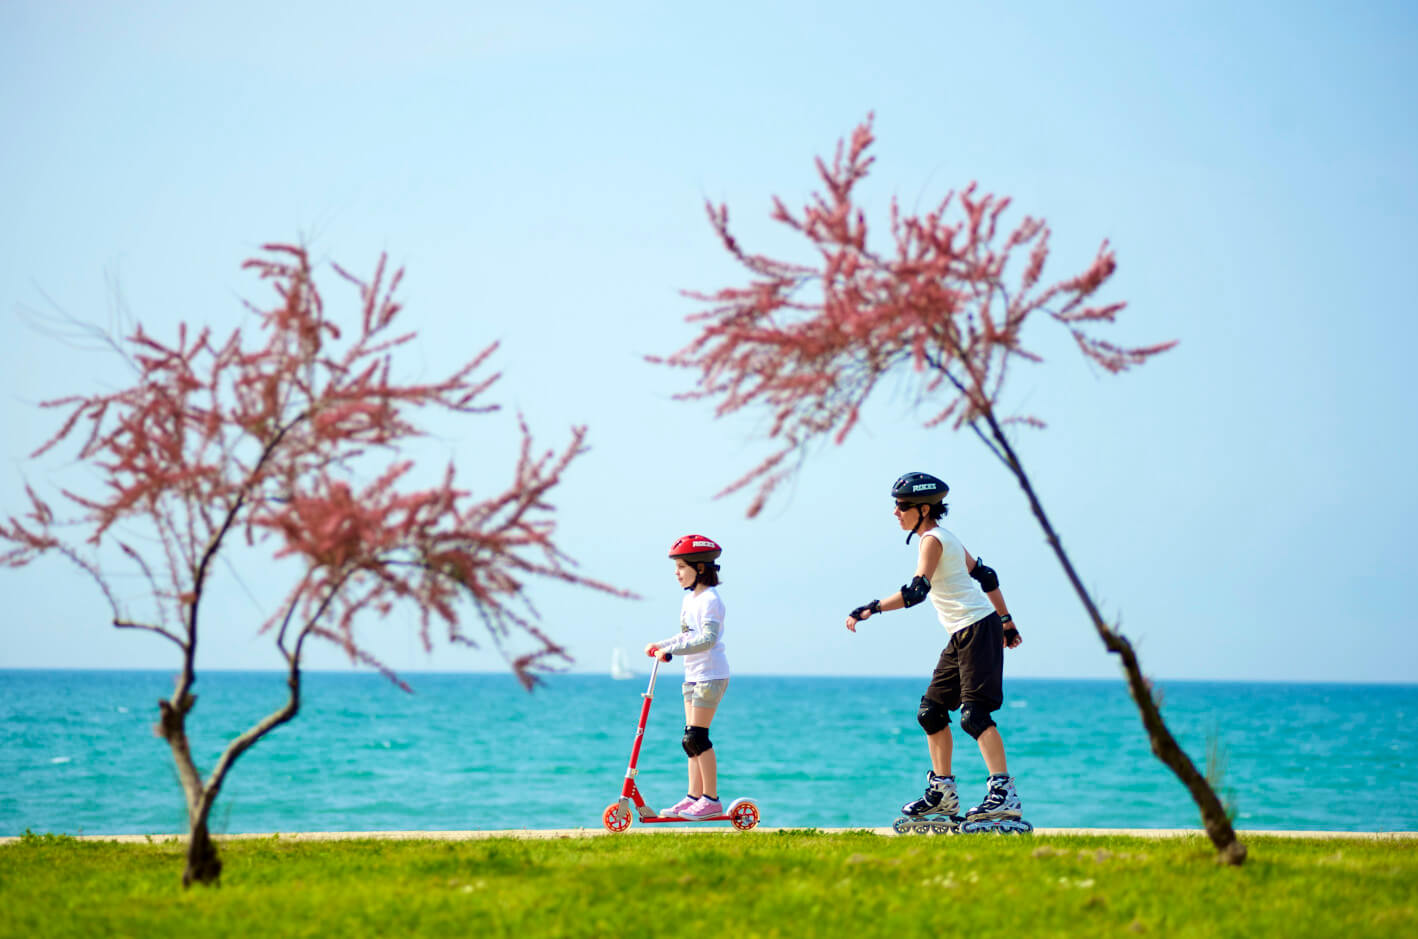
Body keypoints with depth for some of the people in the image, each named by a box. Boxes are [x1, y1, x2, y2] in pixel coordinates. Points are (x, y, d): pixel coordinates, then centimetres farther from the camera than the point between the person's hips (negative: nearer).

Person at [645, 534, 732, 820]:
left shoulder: (710, 599, -14)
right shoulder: (689, 599, 14)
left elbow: (708, 638, -24)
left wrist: (670, 650, -25)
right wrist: (660, 645, 11)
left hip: (711, 673, -9)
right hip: (693, 675, 9)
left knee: (697, 737, -11)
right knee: (691, 738, 10)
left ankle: (711, 799, -7)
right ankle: (694, 795, 15)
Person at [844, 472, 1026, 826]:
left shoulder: (932, 540, -12)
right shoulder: (945, 537, 16)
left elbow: (916, 590, -26)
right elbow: (986, 576, 21)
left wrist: (870, 610, -29)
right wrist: (1006, 621, 26)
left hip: (977, 629, -10)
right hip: (963, 635, 10)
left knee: (974, 714, -17)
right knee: (931, 711, 11)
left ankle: (1004, 793, -23)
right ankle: (942, 792, 17)